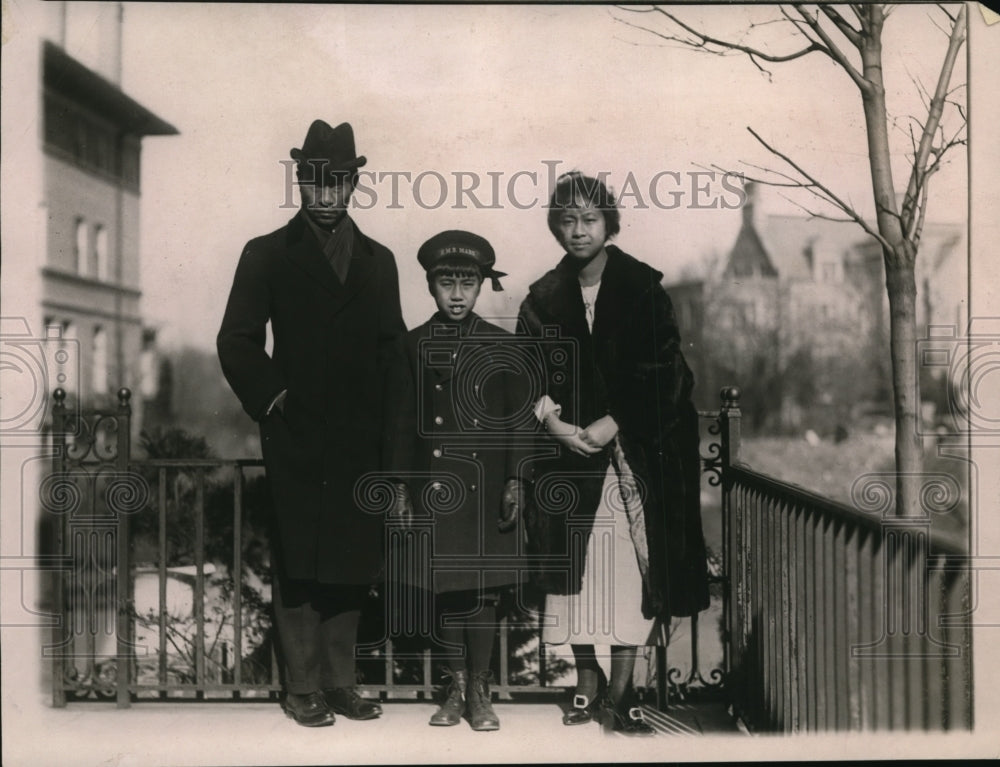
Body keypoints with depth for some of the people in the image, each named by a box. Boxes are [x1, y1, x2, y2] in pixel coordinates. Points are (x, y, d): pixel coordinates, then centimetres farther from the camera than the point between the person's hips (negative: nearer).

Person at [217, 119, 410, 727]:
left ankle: (341, 683, 17)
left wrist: (390, 436, 6)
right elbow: (236, 343, 1)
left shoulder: (378, 260, 14)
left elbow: (393, 354, 13)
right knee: (300, 568, 1)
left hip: (361, 443, 3)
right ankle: (303, 688, 11)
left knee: (352, 567, 6)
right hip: (297, 441, -3)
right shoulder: (268, 255, 5)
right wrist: (273, 399, -8)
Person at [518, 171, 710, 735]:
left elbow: (662, 373, -6)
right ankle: (588, 682, 15)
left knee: (631, 564, -5)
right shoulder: (544, 299, 7)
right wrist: (556, 423, -14)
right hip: (566, 446, 2)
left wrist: (610, 425, -15)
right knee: (574, 564, 1)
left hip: (633, 450, -2)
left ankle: (621, 691, 3)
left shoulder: (644, 288, -1)